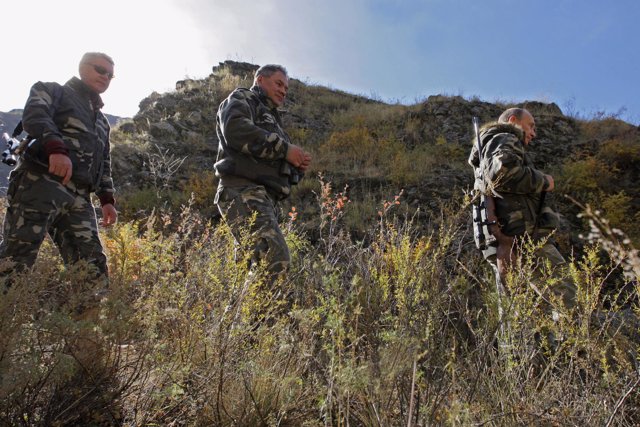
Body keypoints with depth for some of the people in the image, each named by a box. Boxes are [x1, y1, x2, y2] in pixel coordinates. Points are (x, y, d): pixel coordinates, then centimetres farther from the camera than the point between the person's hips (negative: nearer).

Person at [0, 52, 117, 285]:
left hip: (78, 197, 6)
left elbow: (104, 164, 30)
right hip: (41, 183, -6)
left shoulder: (102, 121, 31)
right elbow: (34, 115, -11)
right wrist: (56, 147, -30)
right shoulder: (52, 91, 12)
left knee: (93, 265, -2)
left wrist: (107, 199, 15)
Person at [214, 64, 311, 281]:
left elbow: (277, 166, 33)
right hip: (244, 192, -9)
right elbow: (236, 130, -14)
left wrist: (297, 166, 10)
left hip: (264, 197, 9)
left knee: (250, 263, 4)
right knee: (276, 259, -25)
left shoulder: (271, 118, 35)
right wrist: (284, 149, -11)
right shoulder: (242, 98, 10)